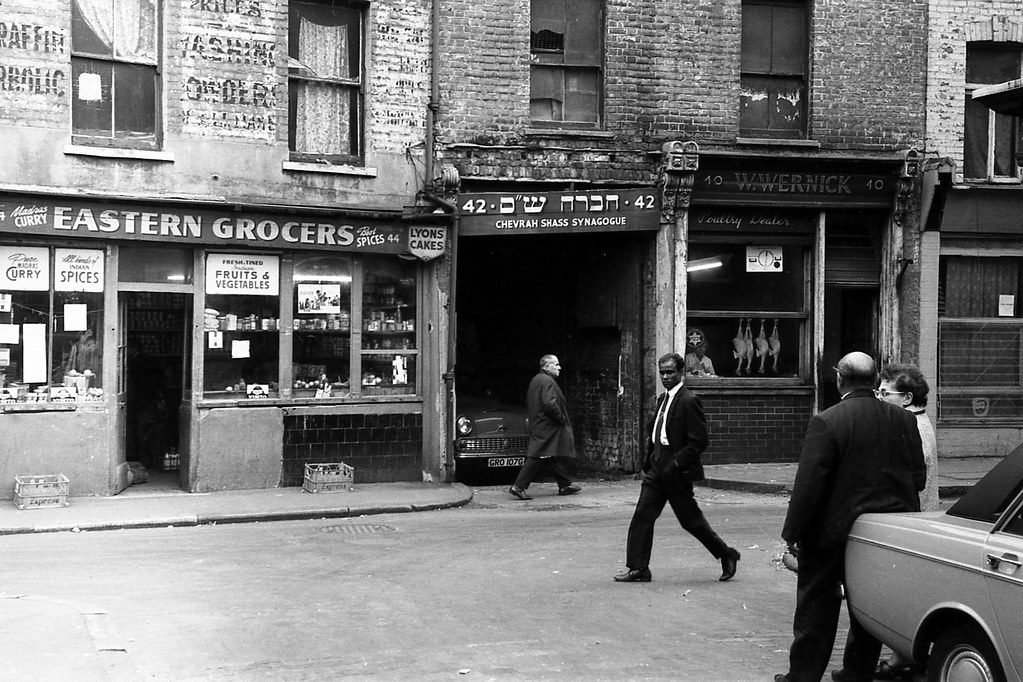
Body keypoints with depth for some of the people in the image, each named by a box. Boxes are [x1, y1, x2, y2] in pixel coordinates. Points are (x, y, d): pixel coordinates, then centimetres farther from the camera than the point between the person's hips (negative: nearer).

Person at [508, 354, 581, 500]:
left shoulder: (535, 380, 15)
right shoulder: (547, 381, -16)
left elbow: (528, 403, 21)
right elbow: (550, 404, -26)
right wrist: (561, 418, -15)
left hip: (537, 425, 11)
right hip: (546, 427, -11)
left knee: (553, 457, 15)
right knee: (537, 457, -10)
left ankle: (565, 485, 23)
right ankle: (519, 487, -11)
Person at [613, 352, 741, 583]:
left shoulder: (689, 402, -14)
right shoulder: (662, 399, 12)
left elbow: (699, 442, -17)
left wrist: (676, 464, -19)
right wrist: (649, 460, 10)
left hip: (677, 471, -8)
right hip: (657, 469, 8)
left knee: (690, 519, 3)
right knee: (642, 515, 1)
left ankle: (727, 555, 21)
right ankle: (638, 569, 5)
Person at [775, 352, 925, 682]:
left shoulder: (826, 422, -17)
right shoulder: (904, 420, -1)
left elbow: (808, 485, -18)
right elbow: (918, 478, 4)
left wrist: (792, 533, -11)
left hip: (833, 532, -4)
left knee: (816, 606, 8)